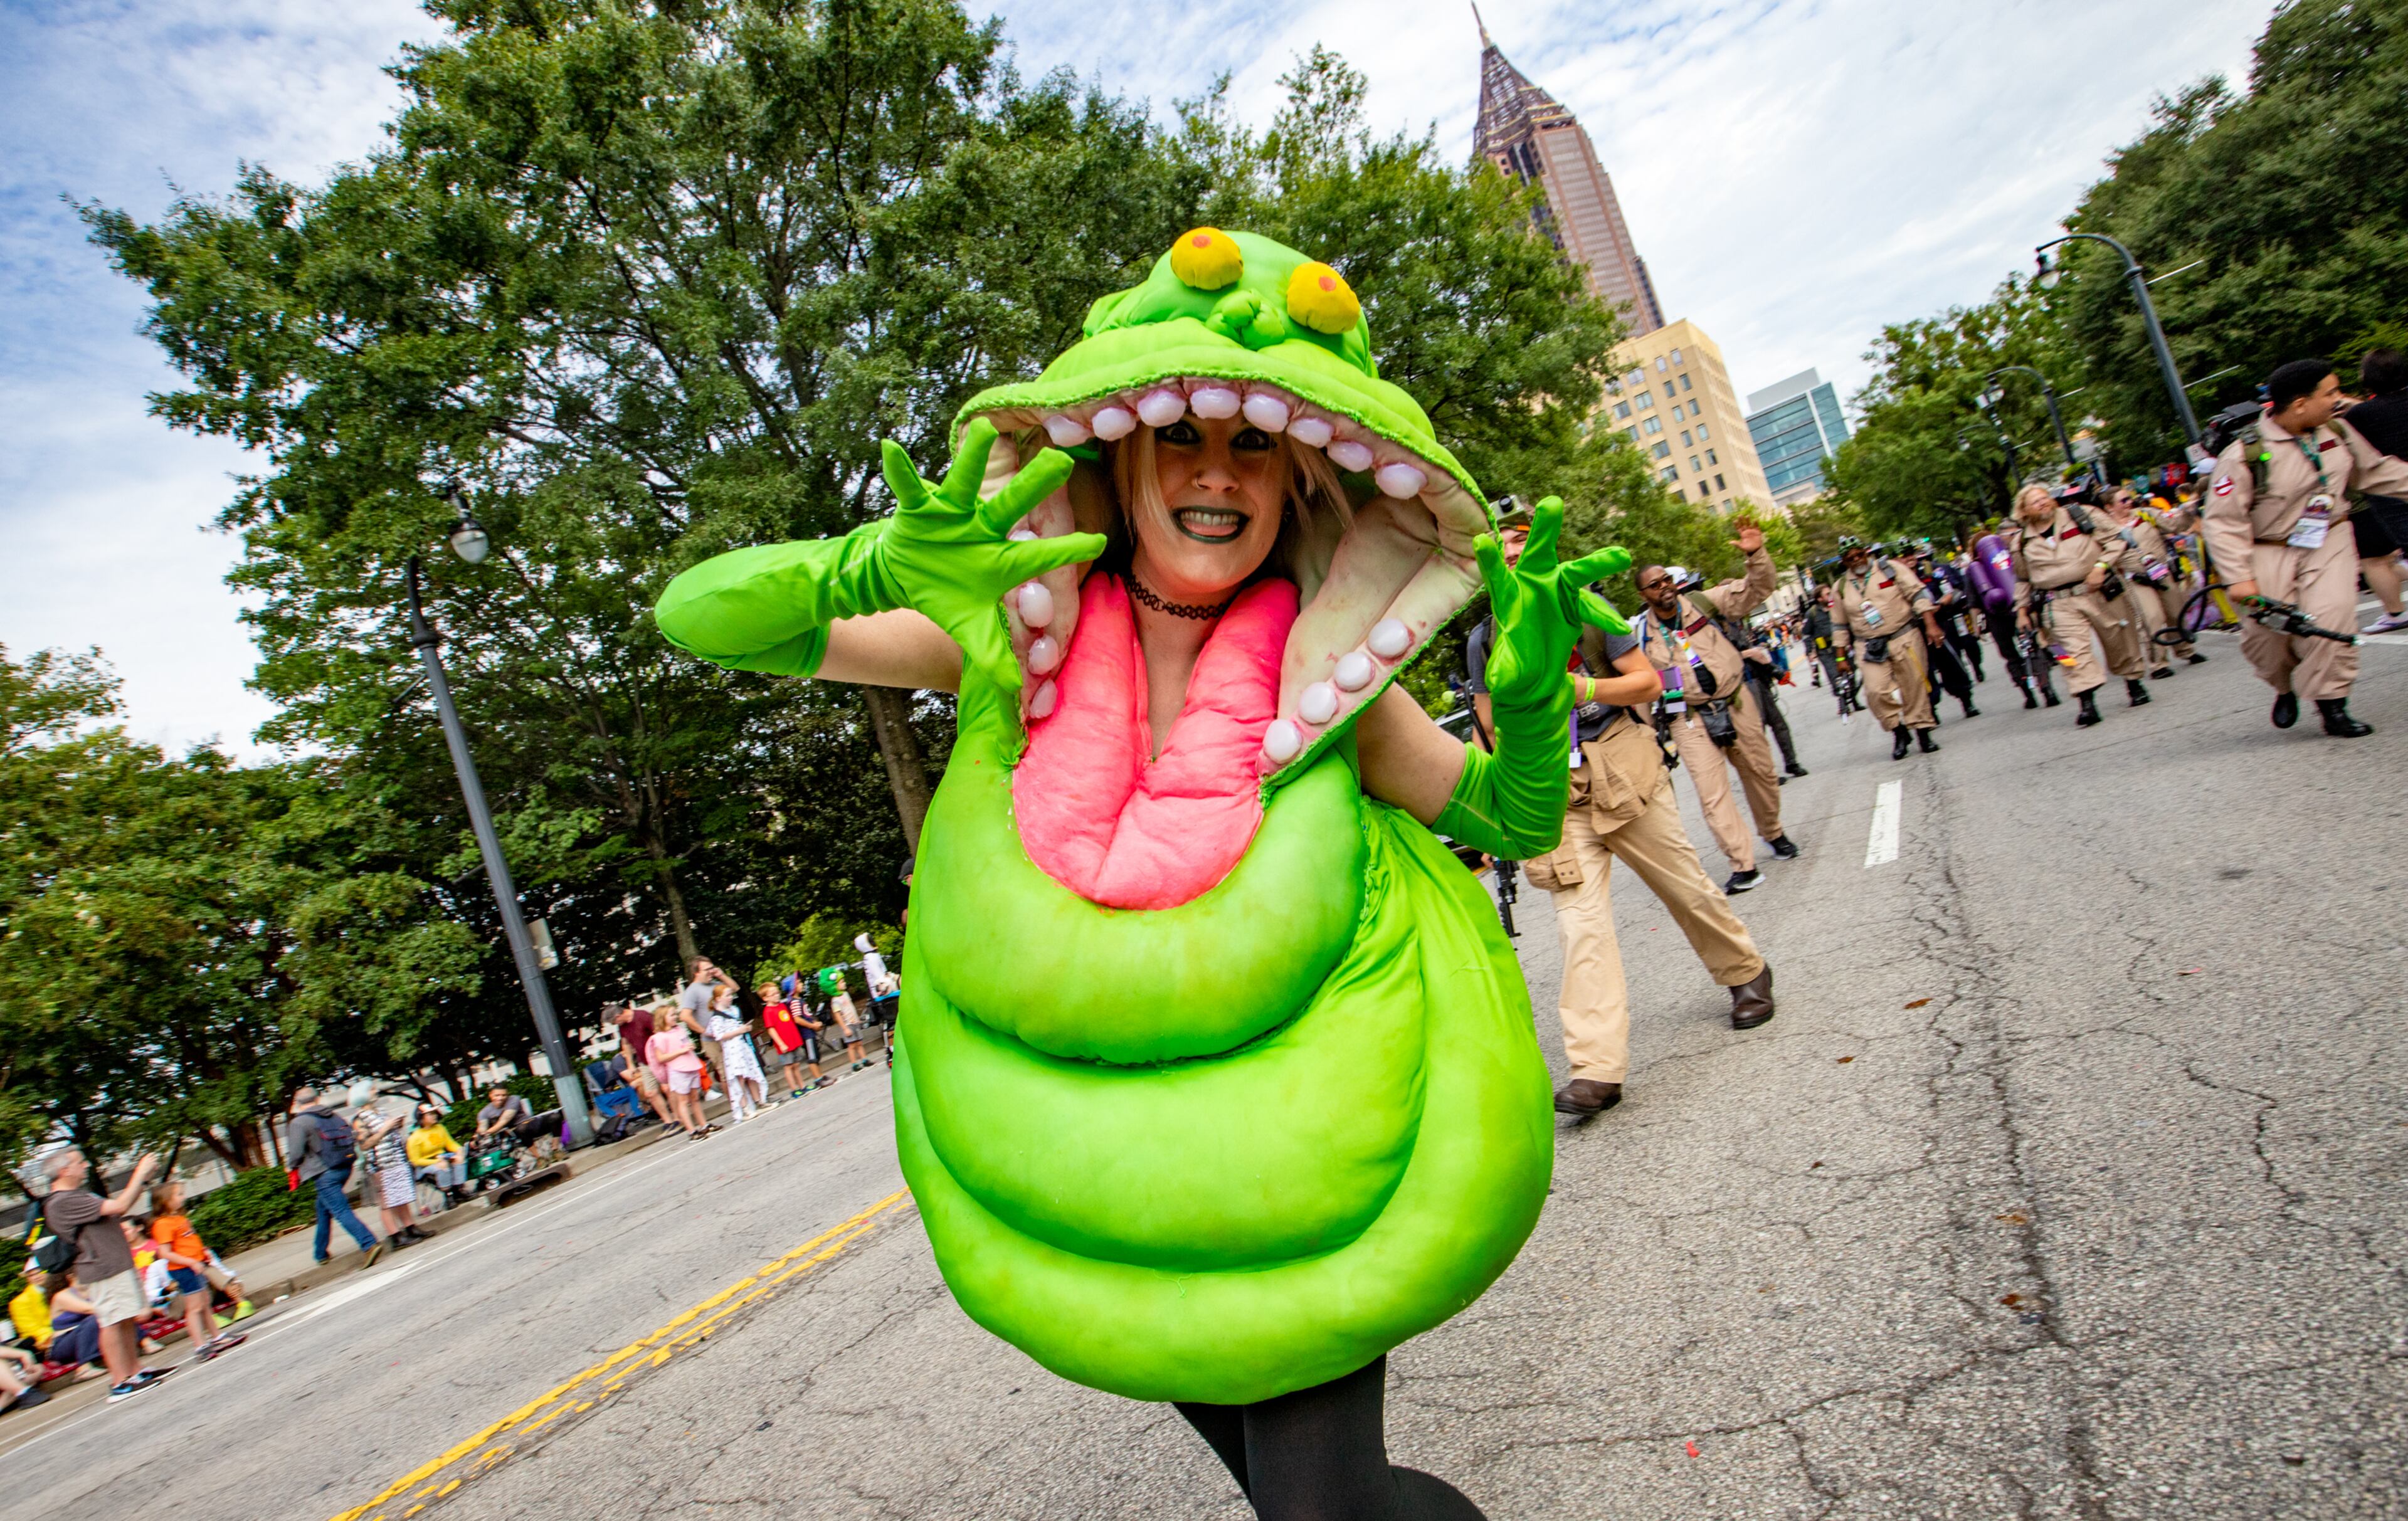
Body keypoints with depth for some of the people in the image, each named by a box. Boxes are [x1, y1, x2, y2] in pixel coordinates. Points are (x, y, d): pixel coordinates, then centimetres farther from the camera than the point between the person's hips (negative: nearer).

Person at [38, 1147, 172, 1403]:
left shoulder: (78, 1195, 17)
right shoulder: (62, 1202, -18)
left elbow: (118, 1206, 23)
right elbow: (118, 1207, -23)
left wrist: (142, 1178, 12)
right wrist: (140, 1173, -14)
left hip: (118, 1265, 10)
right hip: (103, 1270, -10)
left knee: (126, 1321, 14)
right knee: (111, 1323, -8)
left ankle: (135, 1370, 21)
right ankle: (120, 1383, -5)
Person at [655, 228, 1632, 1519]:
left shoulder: (1324, 666, -14)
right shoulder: (1009, 637, -15)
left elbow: (1515, 821, -2)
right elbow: (692, 617, -17)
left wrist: (1530, 694, -23)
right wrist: (875, 570, -37)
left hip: (1296, 1161, -2)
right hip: (1078, 1158, 3)